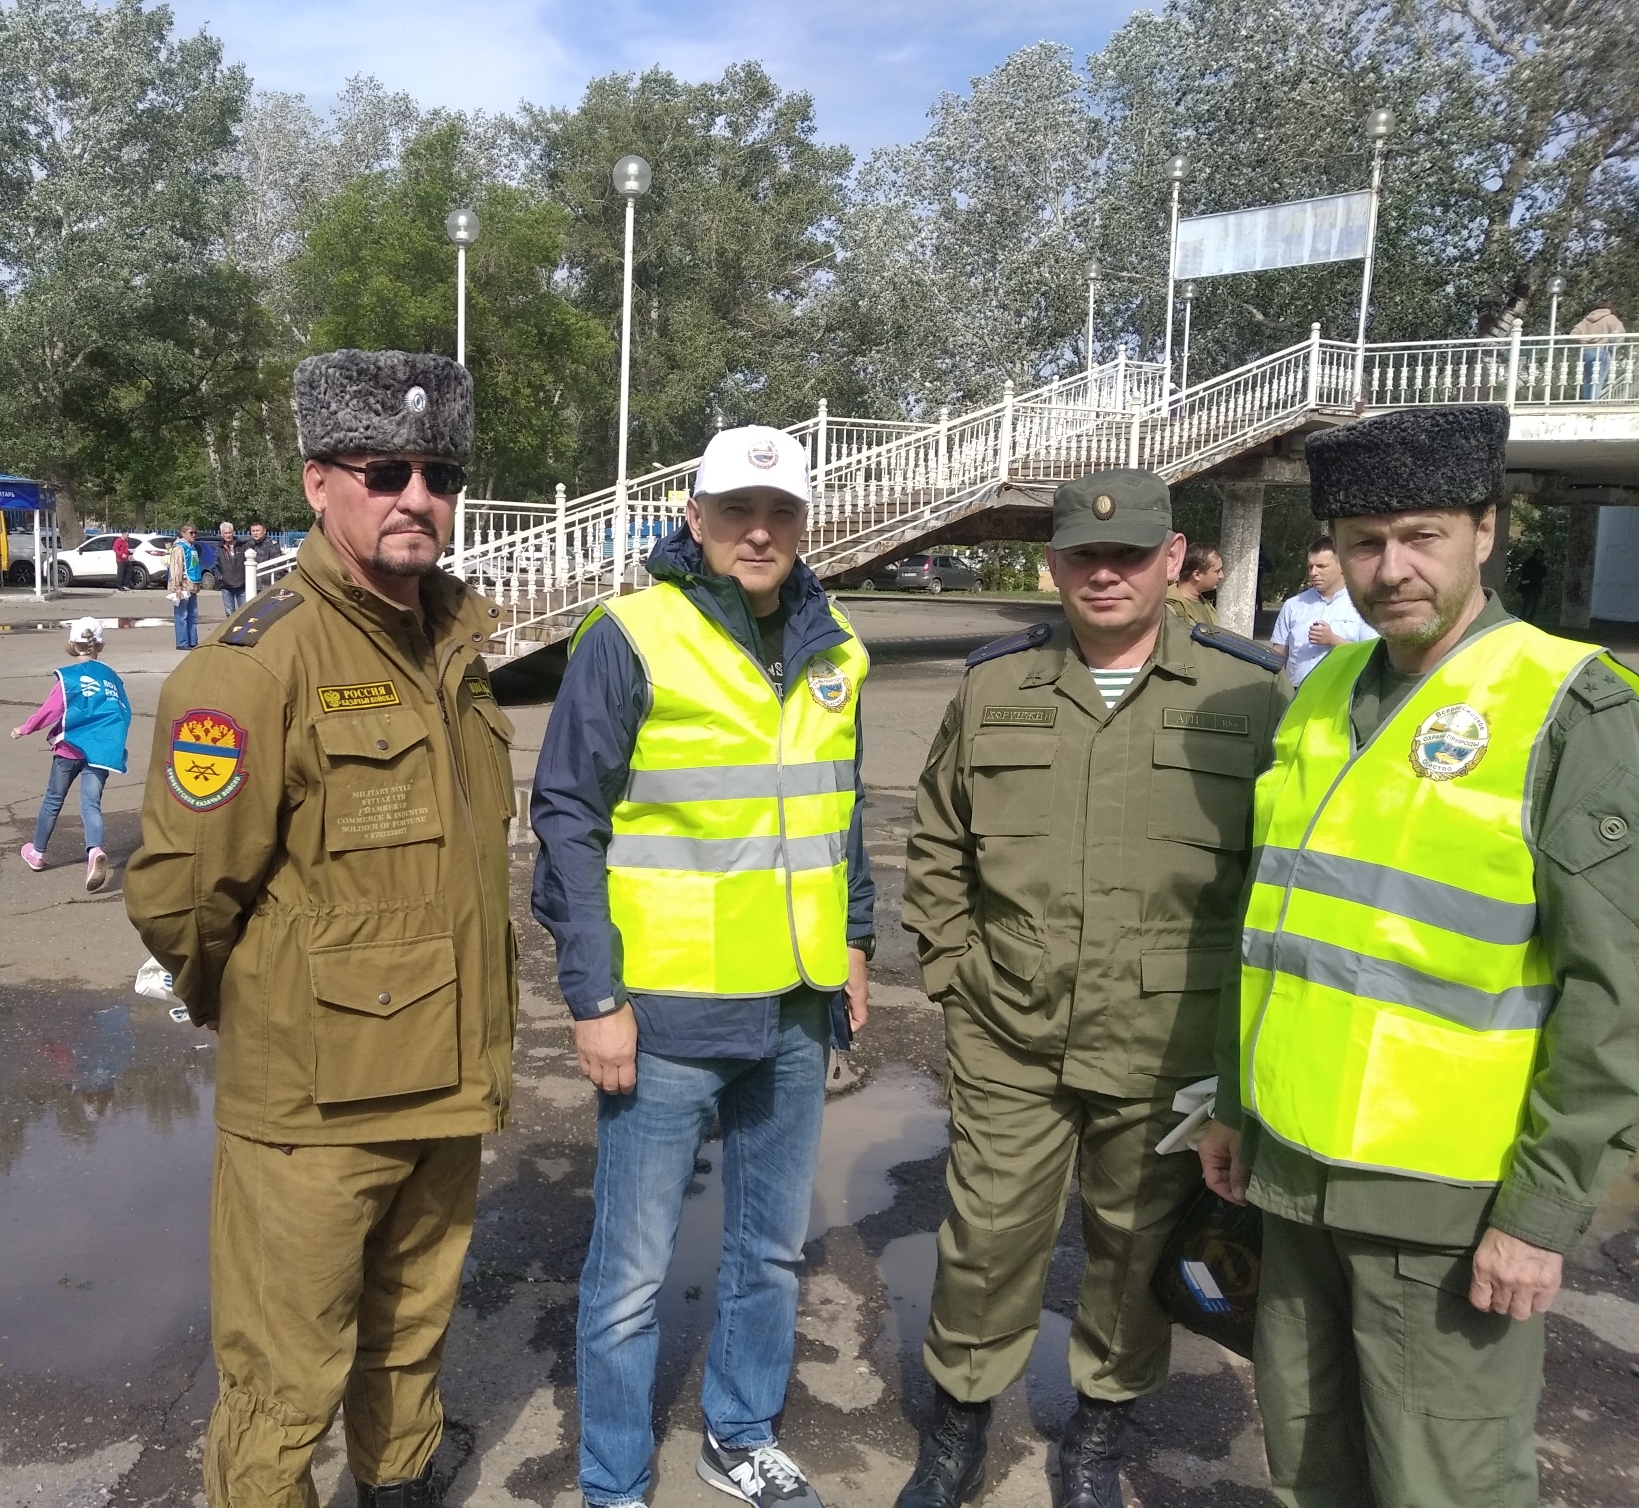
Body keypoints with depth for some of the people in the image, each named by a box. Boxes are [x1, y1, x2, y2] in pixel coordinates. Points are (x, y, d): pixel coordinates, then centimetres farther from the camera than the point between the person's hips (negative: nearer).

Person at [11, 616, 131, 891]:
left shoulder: (68, 676, -6)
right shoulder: (112, 678, 7)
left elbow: (51, 710, -8)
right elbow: (124, 714, 10)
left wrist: (24, 729, 7)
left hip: (70, 748, -2)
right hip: (101, 750, 2)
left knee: (53, 800, 16)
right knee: (91, 804, -1)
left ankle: (37, 852, 32)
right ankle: (95, 850, -27)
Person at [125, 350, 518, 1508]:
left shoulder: (455, 643, 5)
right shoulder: (260, 661, -19)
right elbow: (178, 894, -17)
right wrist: (247, 1011, 0)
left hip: (447, 1083, 7)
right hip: (314, 1100, -6)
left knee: (413, 1334, 26)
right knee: (287, 1382, 9)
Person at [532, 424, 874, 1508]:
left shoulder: (832, 649, 6)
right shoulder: (631, 639, -12)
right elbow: (568, 819, -12)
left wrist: (857, 941, 13)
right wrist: (595, 999, -13)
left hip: (798, 1010, 6)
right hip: (666, 1014, -5)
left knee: (774, 1246, 20)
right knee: (633, 1272, 7)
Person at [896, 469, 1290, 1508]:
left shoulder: (1251, 695, -5)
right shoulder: (993, 687, 2)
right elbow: (936, 851, 11)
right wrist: (954, 977, 5)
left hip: (1169, 1059, -1)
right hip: (1008, 1045, 1)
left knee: (1138, 1255, 17)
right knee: (985, 1245, 13)